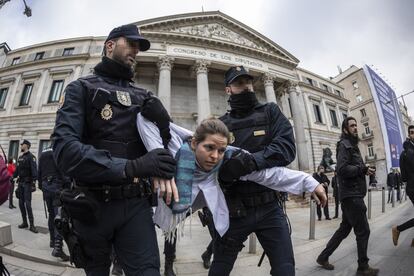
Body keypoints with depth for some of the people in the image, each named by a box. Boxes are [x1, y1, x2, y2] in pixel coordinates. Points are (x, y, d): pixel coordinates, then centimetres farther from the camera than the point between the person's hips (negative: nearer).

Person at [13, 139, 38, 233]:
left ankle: (32, 225, -7)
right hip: (20, 183, 8)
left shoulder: (31, 157, -9)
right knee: (21, 203, 10)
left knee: (28, 203, -10)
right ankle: (24, 222, 20)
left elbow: (34, 170, -17)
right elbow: (17, 170, 21)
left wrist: (34, 182, -24)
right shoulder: (20, 157, 15)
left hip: (27, 183, -7)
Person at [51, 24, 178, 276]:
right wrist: (130, 167, -28)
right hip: (92, 206, -1)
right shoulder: (81, 88, 0)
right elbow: (65, 149, -15)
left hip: (136, 204, 2)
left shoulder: (143, 96, 12)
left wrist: (164, 167, -22)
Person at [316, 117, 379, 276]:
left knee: (344, 229, 14)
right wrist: (363, 169, -13)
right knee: (363, 231, 2)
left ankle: (323, 257, 23)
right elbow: (342, 169, -22)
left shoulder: (351, 145, 20)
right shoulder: (344, 145, -10)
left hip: (352, 195, 10)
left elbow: (353, 168, 16)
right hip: (352, 195, -10)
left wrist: (365, 171, -1)